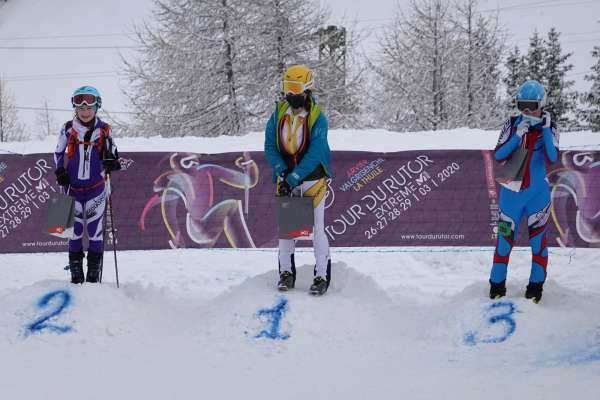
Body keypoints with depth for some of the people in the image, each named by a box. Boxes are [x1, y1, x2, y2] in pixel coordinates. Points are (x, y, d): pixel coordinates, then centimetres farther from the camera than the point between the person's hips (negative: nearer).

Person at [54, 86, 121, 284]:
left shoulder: (104, 130, -1)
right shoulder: (68, 128, -1)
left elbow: (111, 152, 12)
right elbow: (58, 152, 11)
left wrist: (111, 161, -10)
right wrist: (60, 171, -3)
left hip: (96, 188, 0)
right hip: (73, 187, 1)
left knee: (95, 230, -3)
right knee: (75, 229, 2)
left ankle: (94, 274, 5)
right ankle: (76, 273, 11)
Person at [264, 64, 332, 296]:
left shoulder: (317, 118, -15)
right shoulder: (279, 114, -2)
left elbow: (314, 155, -20)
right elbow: (270, 146, 0)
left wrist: (293, 179, -25)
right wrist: (281, 171, -15)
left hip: (312, 179, -4)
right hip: (286, 178, 4)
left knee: (317, 229, -2)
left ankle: (322, 276, 4)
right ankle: (286, 273, 18)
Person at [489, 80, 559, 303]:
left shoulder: (549, 128, -4)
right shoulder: (512, 125, -2)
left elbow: (552, 159, -18)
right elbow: (498, 156, -12)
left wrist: (546, 130, -22)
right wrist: (517, 136, -22)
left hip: (537, 193, -1)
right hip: (511, 192, 1)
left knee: (537, 237, 2)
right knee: (505, 237, 2)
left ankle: (536, 285, 12)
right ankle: (497, 284, 12)